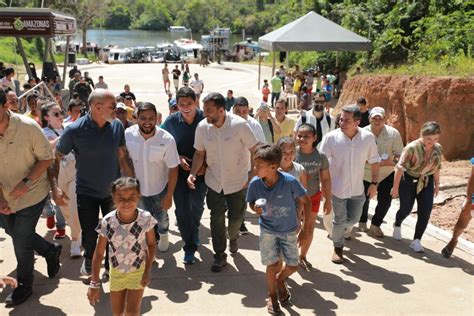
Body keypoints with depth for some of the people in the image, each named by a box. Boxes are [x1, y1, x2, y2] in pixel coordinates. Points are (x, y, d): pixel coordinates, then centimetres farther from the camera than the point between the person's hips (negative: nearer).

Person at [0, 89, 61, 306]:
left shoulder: (27, 127, -22)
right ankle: (50, 250, 44)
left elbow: (47, 158, -14)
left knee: (21, 241, 0)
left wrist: (26, 182, -26)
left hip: (31, 194, -5)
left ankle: (24, 285, 24)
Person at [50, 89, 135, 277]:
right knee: (89, 235, 10)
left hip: (113, 191, 2)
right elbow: (55, 158, -11)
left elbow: (123, 156, 1)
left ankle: (111, 267, 37)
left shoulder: (117, 126, -10)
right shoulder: (75, 130, -20)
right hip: (86, 192, -2)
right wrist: (54, 187, -21)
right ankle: (89, 259, 44)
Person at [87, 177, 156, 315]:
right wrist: (94, 283, -10)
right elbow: (99, 253, -14)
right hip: (116, 271, 1)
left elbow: (151, 244, -8)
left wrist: (147, 271, -9)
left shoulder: (146, 218, -25)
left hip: (138, 270, -1)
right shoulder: (107, 222, -25)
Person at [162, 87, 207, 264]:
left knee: (197, 205, -4)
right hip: (179, 170, 1)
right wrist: (178, 158, -9)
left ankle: (193, 233, 29)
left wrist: (205, 165, -11)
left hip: (201, 170, -1)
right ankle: (189, 246, 17)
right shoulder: (171, 121, -4)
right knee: (181, 209, -2)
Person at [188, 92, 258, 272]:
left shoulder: (239, 125, -21)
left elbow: (255, 150, -13)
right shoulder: (202, 126, -11)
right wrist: (193, 173, -14)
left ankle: (233, 237, 47)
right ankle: (220, 256, 23)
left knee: (236, 216, 13)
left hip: (237, 181, -2)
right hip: (214, 181, 2)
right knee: (217, 218, 6)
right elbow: (199, 153, 0)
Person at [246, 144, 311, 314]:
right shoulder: (255, 183, -21)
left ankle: (280, 280, 44)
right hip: (268, 230, 0)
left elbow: (306, 201, -14)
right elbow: (251, 202, -1)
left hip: (290, 230, 0)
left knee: (292, 266, 8)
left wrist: (306, 229, -11)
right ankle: (272, 296, 29)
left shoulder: (290, 181, -28)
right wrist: (255, 208, -25)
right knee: (272, 265, 1)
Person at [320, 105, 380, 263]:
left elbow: (374, 161, 3)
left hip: (357, 189, 2)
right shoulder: (331, 137, -16)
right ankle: (338, 248, 34)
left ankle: (338, 230, 48)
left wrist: (374, 183, 2)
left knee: (353, 219, 14)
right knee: (339, 220, 9)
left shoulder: (368, 137, -10)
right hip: (338, 188, -2)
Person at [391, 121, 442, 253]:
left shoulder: (437, 148, -4)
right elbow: (400, 167, -18)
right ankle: (397, 225, 43)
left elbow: (436, 167, 11)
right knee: (406, 209, 10)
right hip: (409, 181, -4)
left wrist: (437, 184, 14)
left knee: (425, 212, -4)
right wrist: (395, 187, -16)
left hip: (427, 182, 4)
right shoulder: (412, 147, -21)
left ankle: (416, 241, 5)